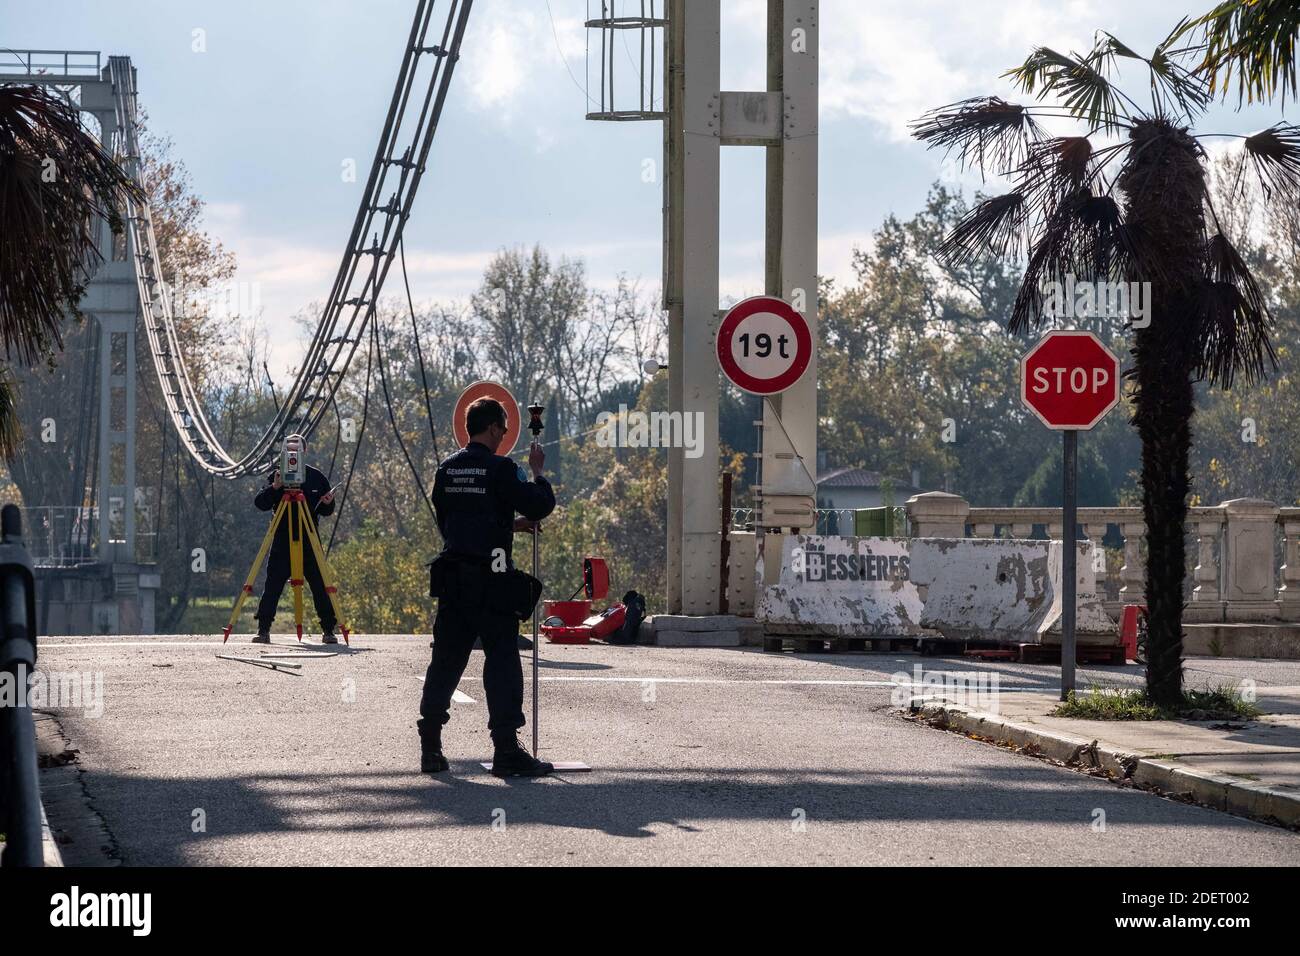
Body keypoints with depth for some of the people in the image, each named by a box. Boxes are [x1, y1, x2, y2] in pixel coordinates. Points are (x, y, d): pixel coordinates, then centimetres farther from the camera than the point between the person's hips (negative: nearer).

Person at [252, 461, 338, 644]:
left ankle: (328, 630, 6)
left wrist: (328, 503, -10)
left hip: (309, 541, 1)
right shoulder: (276, 476, 4)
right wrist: (274, 488, -20)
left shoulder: (316, 476, 7)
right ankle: (263, 630, 0)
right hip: (282, 542, -1)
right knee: (272, 586, -5)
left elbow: (327, 511, 12)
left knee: (320, 586, -2)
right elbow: (260, 504, -5)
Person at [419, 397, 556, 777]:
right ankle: (506, 749, -5)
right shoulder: (500, 469, -11)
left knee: (446, 659, 12)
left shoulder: (447, 469, 11)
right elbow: (541, 506, -10)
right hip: (490, 578, -7)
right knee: (502, 660, -2)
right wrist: (537, 472, 8)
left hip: (452, 574, 7)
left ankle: (430, 746, 12)